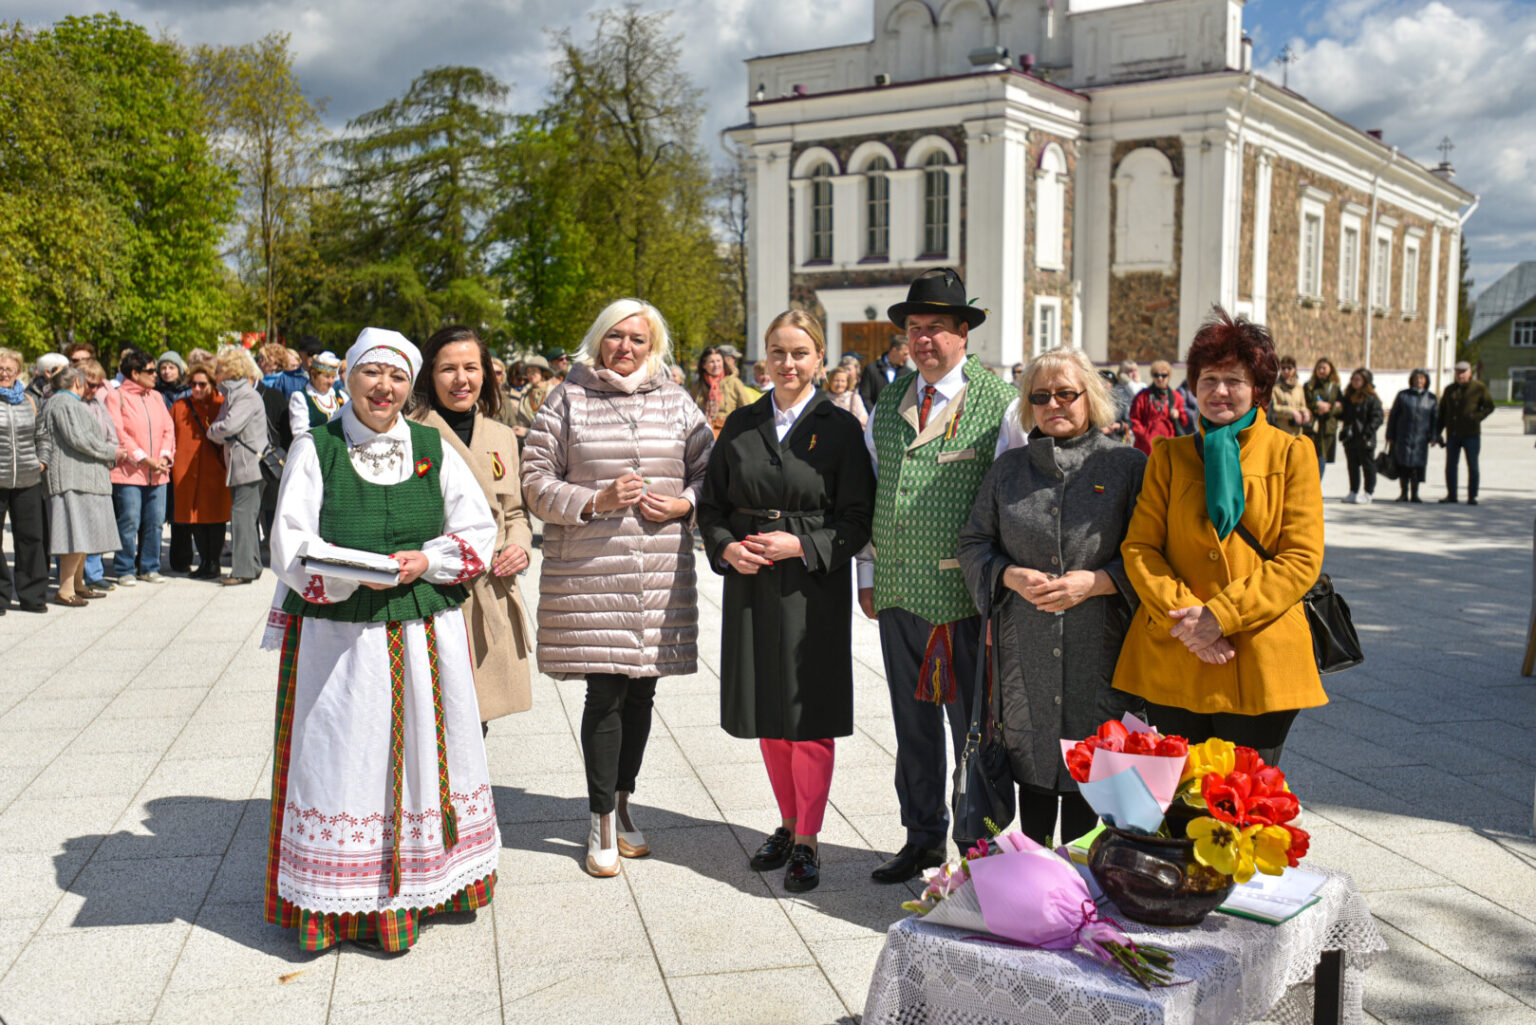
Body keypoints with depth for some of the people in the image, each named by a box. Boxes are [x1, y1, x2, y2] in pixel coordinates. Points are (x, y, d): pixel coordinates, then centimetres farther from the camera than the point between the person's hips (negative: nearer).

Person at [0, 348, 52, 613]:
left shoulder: (30, 400, 12)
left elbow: (43, 435, 21)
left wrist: (42, 460, 8)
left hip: (28, 481, 3)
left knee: (31, 538, 7)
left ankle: (32, 595, 16)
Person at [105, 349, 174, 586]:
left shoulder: (156, 397, 16)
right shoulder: (116, 397, -2)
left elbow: (168, 429, 13)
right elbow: (118, 434, -9)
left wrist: (165, 456, -4)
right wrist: (144, 459, -14)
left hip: (158, 473, 5)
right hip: (128, 472, -5)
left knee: (155, 522, 6)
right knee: (129, 523, -4)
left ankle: (149, 568, 18)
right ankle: (125, 570, 7)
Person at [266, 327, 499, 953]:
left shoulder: (433, 448, 8)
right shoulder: (314, 449, 0)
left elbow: (479, 528, 6)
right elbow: (290, 549, -6)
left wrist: (427, 560, -11)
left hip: (426, 635, 3)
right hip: (339, 636, -3)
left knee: (427, 753, 10)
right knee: (346, 761, -1)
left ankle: (424, 886, 26)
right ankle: (343, 899, 13)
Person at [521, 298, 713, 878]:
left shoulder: (675, 403, 11)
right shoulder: (567, 401, 4)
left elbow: (708, 470, 15)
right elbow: (536, 481, 2)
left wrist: (683, 504, -4)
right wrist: (594, 501, -12)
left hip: (661, 569, 3)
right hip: (589, 571, -3)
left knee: (641, 692, 10)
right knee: (604, 695, -4)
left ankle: (622, 803, 28)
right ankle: (602, 825, 8)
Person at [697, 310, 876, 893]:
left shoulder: (840, 428, -3)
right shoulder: (740, 426, 8)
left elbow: (856, 521, -4)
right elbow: (712, 505, 12)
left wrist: (799, 545, -17)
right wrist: (726, 548, -7)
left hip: (813, 586, -4)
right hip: (751, 584, 4)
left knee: (810, 715, 0)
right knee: (766, 713, 12)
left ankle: (806, 840, 13)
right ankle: (788, 823, 29)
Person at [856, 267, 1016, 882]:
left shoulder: (998, 402, -5)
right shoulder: (888, 403, 12)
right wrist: (868, 575, 13)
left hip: (965, 599, -5)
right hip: (897, 594, 5)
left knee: (973, 727, 5)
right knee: (912, 724, 15)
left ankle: (979, 848, 20)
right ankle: (923, 838, 30)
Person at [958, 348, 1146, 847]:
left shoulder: (1128, 465, 2)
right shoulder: (1008, 468, 11)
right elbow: (974, 544, 13)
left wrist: (1095, 582, -15)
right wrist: (1011, 576, -6)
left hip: (1098, 641, -2)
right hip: (1024, 643, 3)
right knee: (1031, 756, 9)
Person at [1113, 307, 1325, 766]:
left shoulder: (1292, 454, 5)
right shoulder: (1169, 457, 11)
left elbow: (1302, 560, -3)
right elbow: (1138, 547, 4)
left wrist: (1221, 615, -13)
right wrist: (1182, 615, -13)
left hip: (1260, 665, -2)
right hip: (1172, 663, 2)